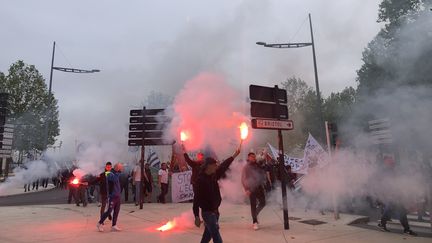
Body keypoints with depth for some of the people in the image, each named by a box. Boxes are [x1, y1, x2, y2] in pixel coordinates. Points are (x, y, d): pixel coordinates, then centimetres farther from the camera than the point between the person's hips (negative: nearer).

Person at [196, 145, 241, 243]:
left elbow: (224, 166, 12)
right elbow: (198, 198, -19)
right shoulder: (201, 179, -18)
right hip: (207, 212, -8)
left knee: (208, 233, 20)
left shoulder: (214, 175, 4)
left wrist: (234, 155, 15)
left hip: (214, 210, 8)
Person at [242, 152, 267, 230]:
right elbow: (243, 179, -6)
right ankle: (255, 222, 11)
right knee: (253, 205, 1)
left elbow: (263, 173, 20)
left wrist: (263, 182, 5)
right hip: (251, 188, -5)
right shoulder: (246, 167, -4)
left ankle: (255, 214, 31)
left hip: (259, 187, 5)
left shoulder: (258, 166, 9)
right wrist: (246, 189, -13)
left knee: (262, 203, 6)